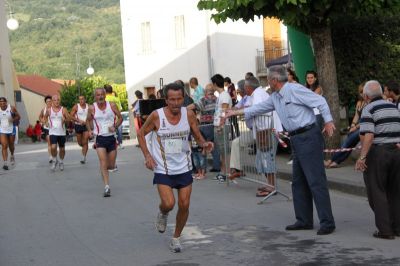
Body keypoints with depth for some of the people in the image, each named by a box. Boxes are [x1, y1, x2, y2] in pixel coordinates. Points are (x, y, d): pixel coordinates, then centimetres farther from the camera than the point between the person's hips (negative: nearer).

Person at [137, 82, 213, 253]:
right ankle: (162, 214, 22)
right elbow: (141, 133, 1)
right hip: (163, 169, -3)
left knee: (184, 205, 2)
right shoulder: (157, 116, -14)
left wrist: (204, 144, -17)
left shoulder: (188, 114, -6)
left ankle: (176, 238, 25)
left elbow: (197, 136, 6)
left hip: (184, 168, 3)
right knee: (168, 204, -17)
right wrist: (147, 155, -10)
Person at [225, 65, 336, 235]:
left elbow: (319, 101, -14)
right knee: (299, 182, 12)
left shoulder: (294, 89, -12)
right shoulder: (275, 98, 16)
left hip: (308, 137, -10)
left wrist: (328, 121, -18)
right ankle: (304, 221, 19)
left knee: (316, 181, -11)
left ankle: (327, 223, -10)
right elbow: (259, 108, 28)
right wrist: (236, 112, 31)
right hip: (297, 140, 10)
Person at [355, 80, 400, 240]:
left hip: (377, 153, -6)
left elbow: (368, 136, -20)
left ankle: (385, 230, -3)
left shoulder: (368, 110, -9)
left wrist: (362, 157, -20)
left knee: (377, 192, 1)